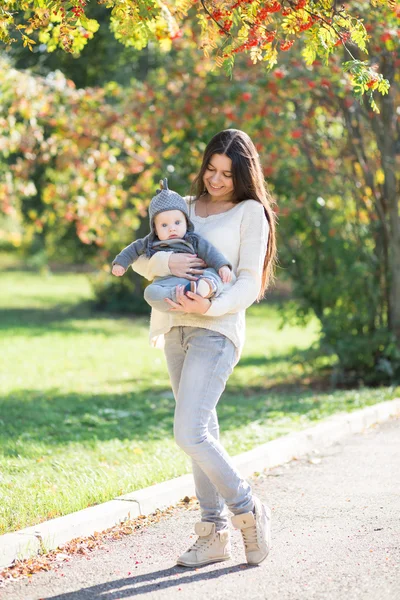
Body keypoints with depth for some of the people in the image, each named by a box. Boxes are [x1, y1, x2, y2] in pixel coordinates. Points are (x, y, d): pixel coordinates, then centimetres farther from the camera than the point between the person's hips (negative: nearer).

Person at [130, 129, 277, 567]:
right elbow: (140, 260, 10)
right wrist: (166, 262, -12)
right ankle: (214, 533, 13)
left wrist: (211, 307, -25)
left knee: (189, 434, -16)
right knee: (201, 433, 8)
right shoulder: (186, 207, 17)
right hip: (175, 328, 6)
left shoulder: (251, 213, 0)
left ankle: (248, 511, 1)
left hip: (216, 329, -6)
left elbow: (250, 283, -8)